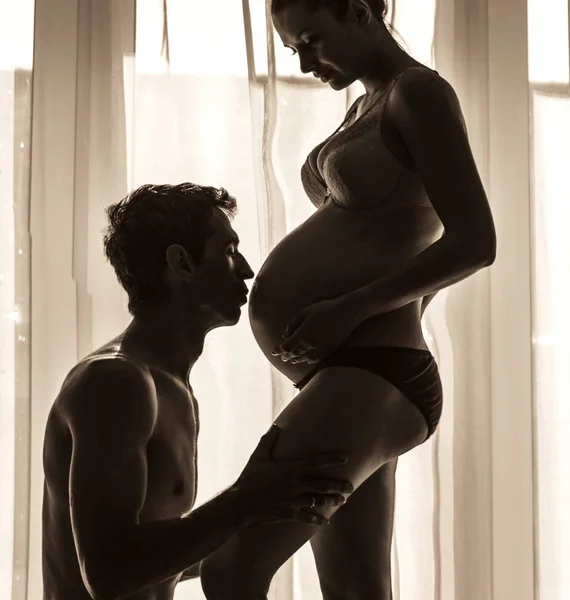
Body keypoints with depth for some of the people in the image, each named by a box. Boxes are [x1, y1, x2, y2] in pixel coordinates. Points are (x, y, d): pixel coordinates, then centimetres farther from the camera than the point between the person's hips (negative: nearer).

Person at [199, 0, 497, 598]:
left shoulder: (420, 93, -5)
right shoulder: (365, 110, 22)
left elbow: (474, 243, -14)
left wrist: (349, 309, -17)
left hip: (368, 379, -10)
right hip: (351, 376, 10)